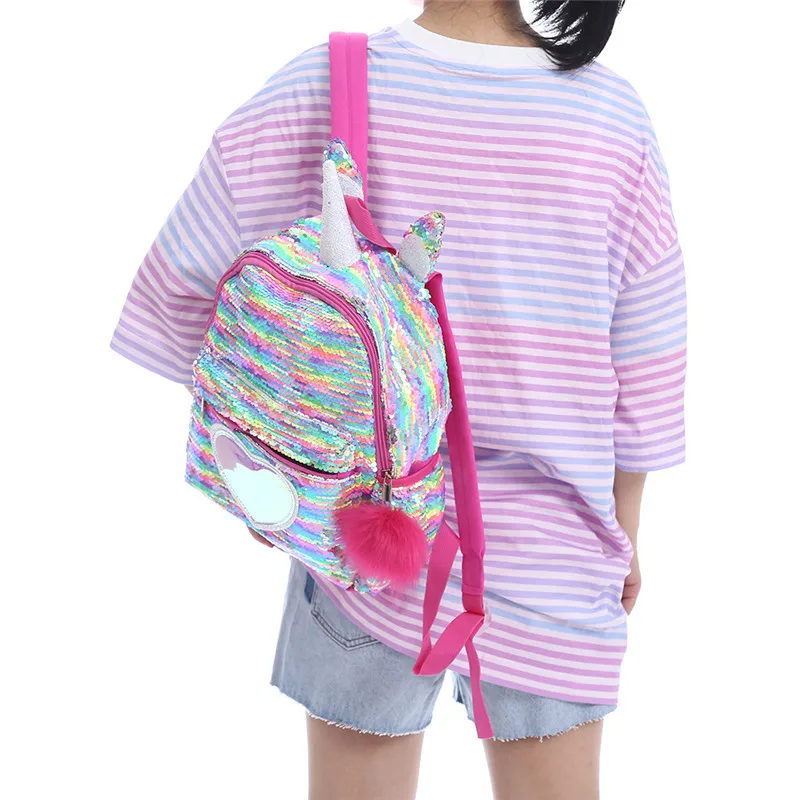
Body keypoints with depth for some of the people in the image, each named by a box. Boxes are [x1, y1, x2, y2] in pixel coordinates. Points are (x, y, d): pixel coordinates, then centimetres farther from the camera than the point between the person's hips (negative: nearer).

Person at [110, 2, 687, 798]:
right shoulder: (612, 114, -10)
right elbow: (645, 375, -3)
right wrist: (624, 530, 12)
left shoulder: (316, 90, -13)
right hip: (552, 550, 1)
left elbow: (185, 281, -4)